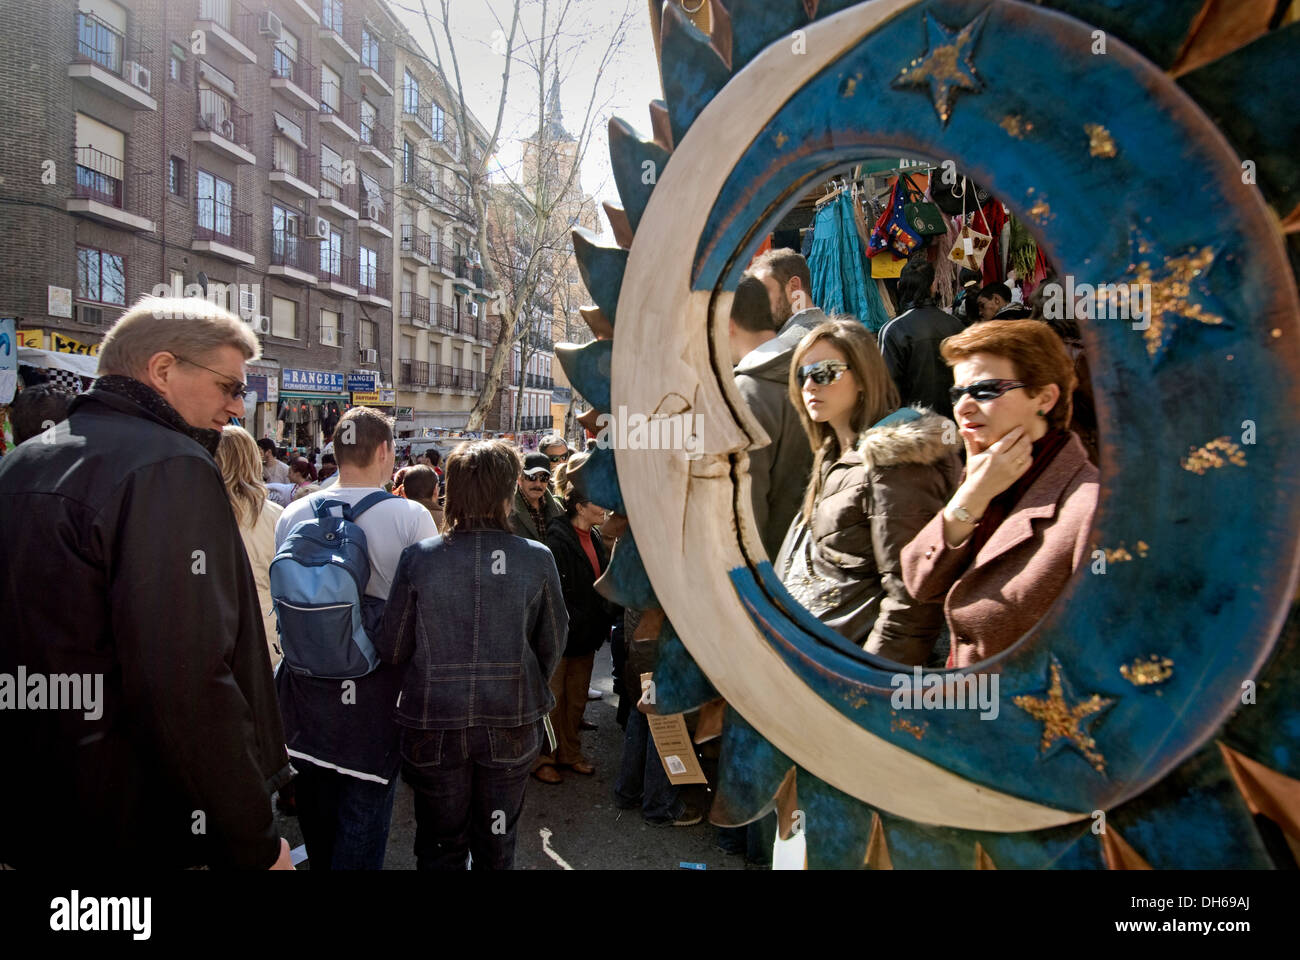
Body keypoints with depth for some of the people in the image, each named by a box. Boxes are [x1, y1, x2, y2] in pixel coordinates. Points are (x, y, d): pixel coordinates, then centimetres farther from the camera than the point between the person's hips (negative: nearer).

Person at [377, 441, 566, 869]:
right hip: (512, 723, 0)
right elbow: (553, 645, -2)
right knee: (496, 847, 21)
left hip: (434, 725, 0)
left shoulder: (417, 558, -14)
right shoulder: (537, 559, -13)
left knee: (440, 847, 21)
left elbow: (391, 650, -6)